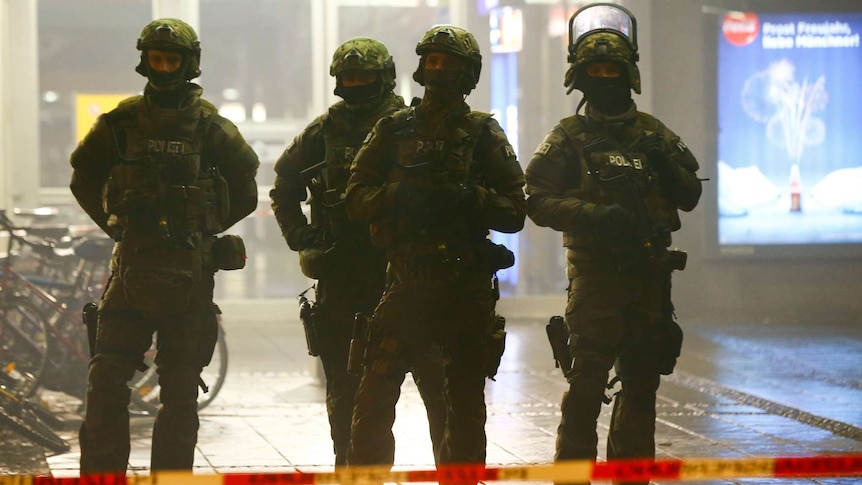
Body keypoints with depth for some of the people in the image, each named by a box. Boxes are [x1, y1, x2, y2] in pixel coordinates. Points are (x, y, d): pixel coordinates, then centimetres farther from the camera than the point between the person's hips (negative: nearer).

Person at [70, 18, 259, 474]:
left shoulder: (209, 126, 0)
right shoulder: (122, 122, 4)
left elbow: (244, 188, 10)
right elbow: (84, 176, 18)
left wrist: (202, 229, 7)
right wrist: (116, 224, 11)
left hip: (188, 273, -1)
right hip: (132, 268, 1)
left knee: (180, 388, 4)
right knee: (106, 380, -5)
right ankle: (101, 473, 1)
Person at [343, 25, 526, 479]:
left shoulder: (484, 134, 3)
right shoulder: (394, 130, 7)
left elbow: (515, 211, -1)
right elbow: (356, 199, 3)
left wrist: (468, 197, -18)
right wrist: (399, 193, -16)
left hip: (467, 289, 0)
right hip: (408, 285, 0)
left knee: (466, 404, 8)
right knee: (375, 397, -5)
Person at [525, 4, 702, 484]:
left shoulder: (654, 133, 12)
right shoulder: (569, 136, 2)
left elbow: (690, 196, 14)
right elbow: (539, 200, -6)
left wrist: (666, 166, -6)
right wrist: (592, 215, -20)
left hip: (650, 277, 4)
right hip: (595, 277, -4)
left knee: (642, 383, 11)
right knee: (587, 384, -8)